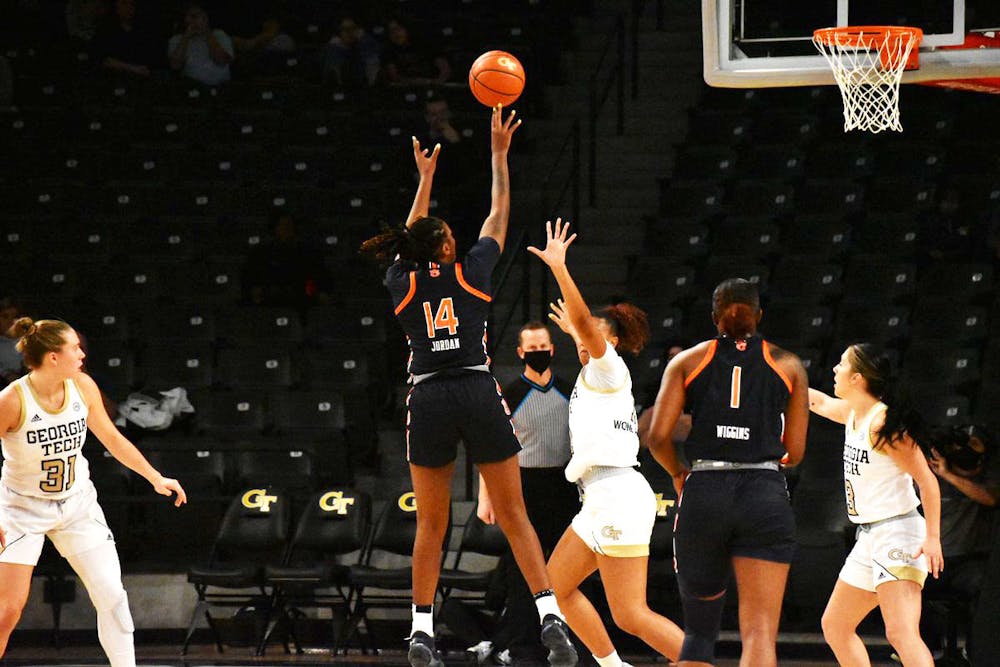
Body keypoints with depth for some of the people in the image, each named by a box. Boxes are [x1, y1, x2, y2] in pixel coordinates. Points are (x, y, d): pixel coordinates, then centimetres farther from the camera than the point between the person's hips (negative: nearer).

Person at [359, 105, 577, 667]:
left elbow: (412, 236, 31)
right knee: (514, 516, 1)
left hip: (428, 400, 1)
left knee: (431, 525, 9)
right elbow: (499, 215, 21)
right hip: (480, 394, -1)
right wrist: (499, 154, 31)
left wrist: (425, 177, 42)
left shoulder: (403, 280, 10)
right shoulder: (471, 271, 6)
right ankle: (551, 615, -11)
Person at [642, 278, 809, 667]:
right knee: (760, 632, -10)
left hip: (703, 493, 1)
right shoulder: (788, 365, 11)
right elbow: (795, 452, 10)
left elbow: (657, 437, 1)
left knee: (699, 630, 17)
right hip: (765, 496, -1)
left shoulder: (688, 361, 10)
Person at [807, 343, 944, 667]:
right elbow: (818, 401, 32)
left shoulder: (883, 423, -17)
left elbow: (927, 481, -17)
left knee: (901, 633, -23)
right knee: (835, 626, 16)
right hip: (869, 539, 10)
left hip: (897, 534, -10)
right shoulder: (851, 413, 9)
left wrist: (932, 537, -22)